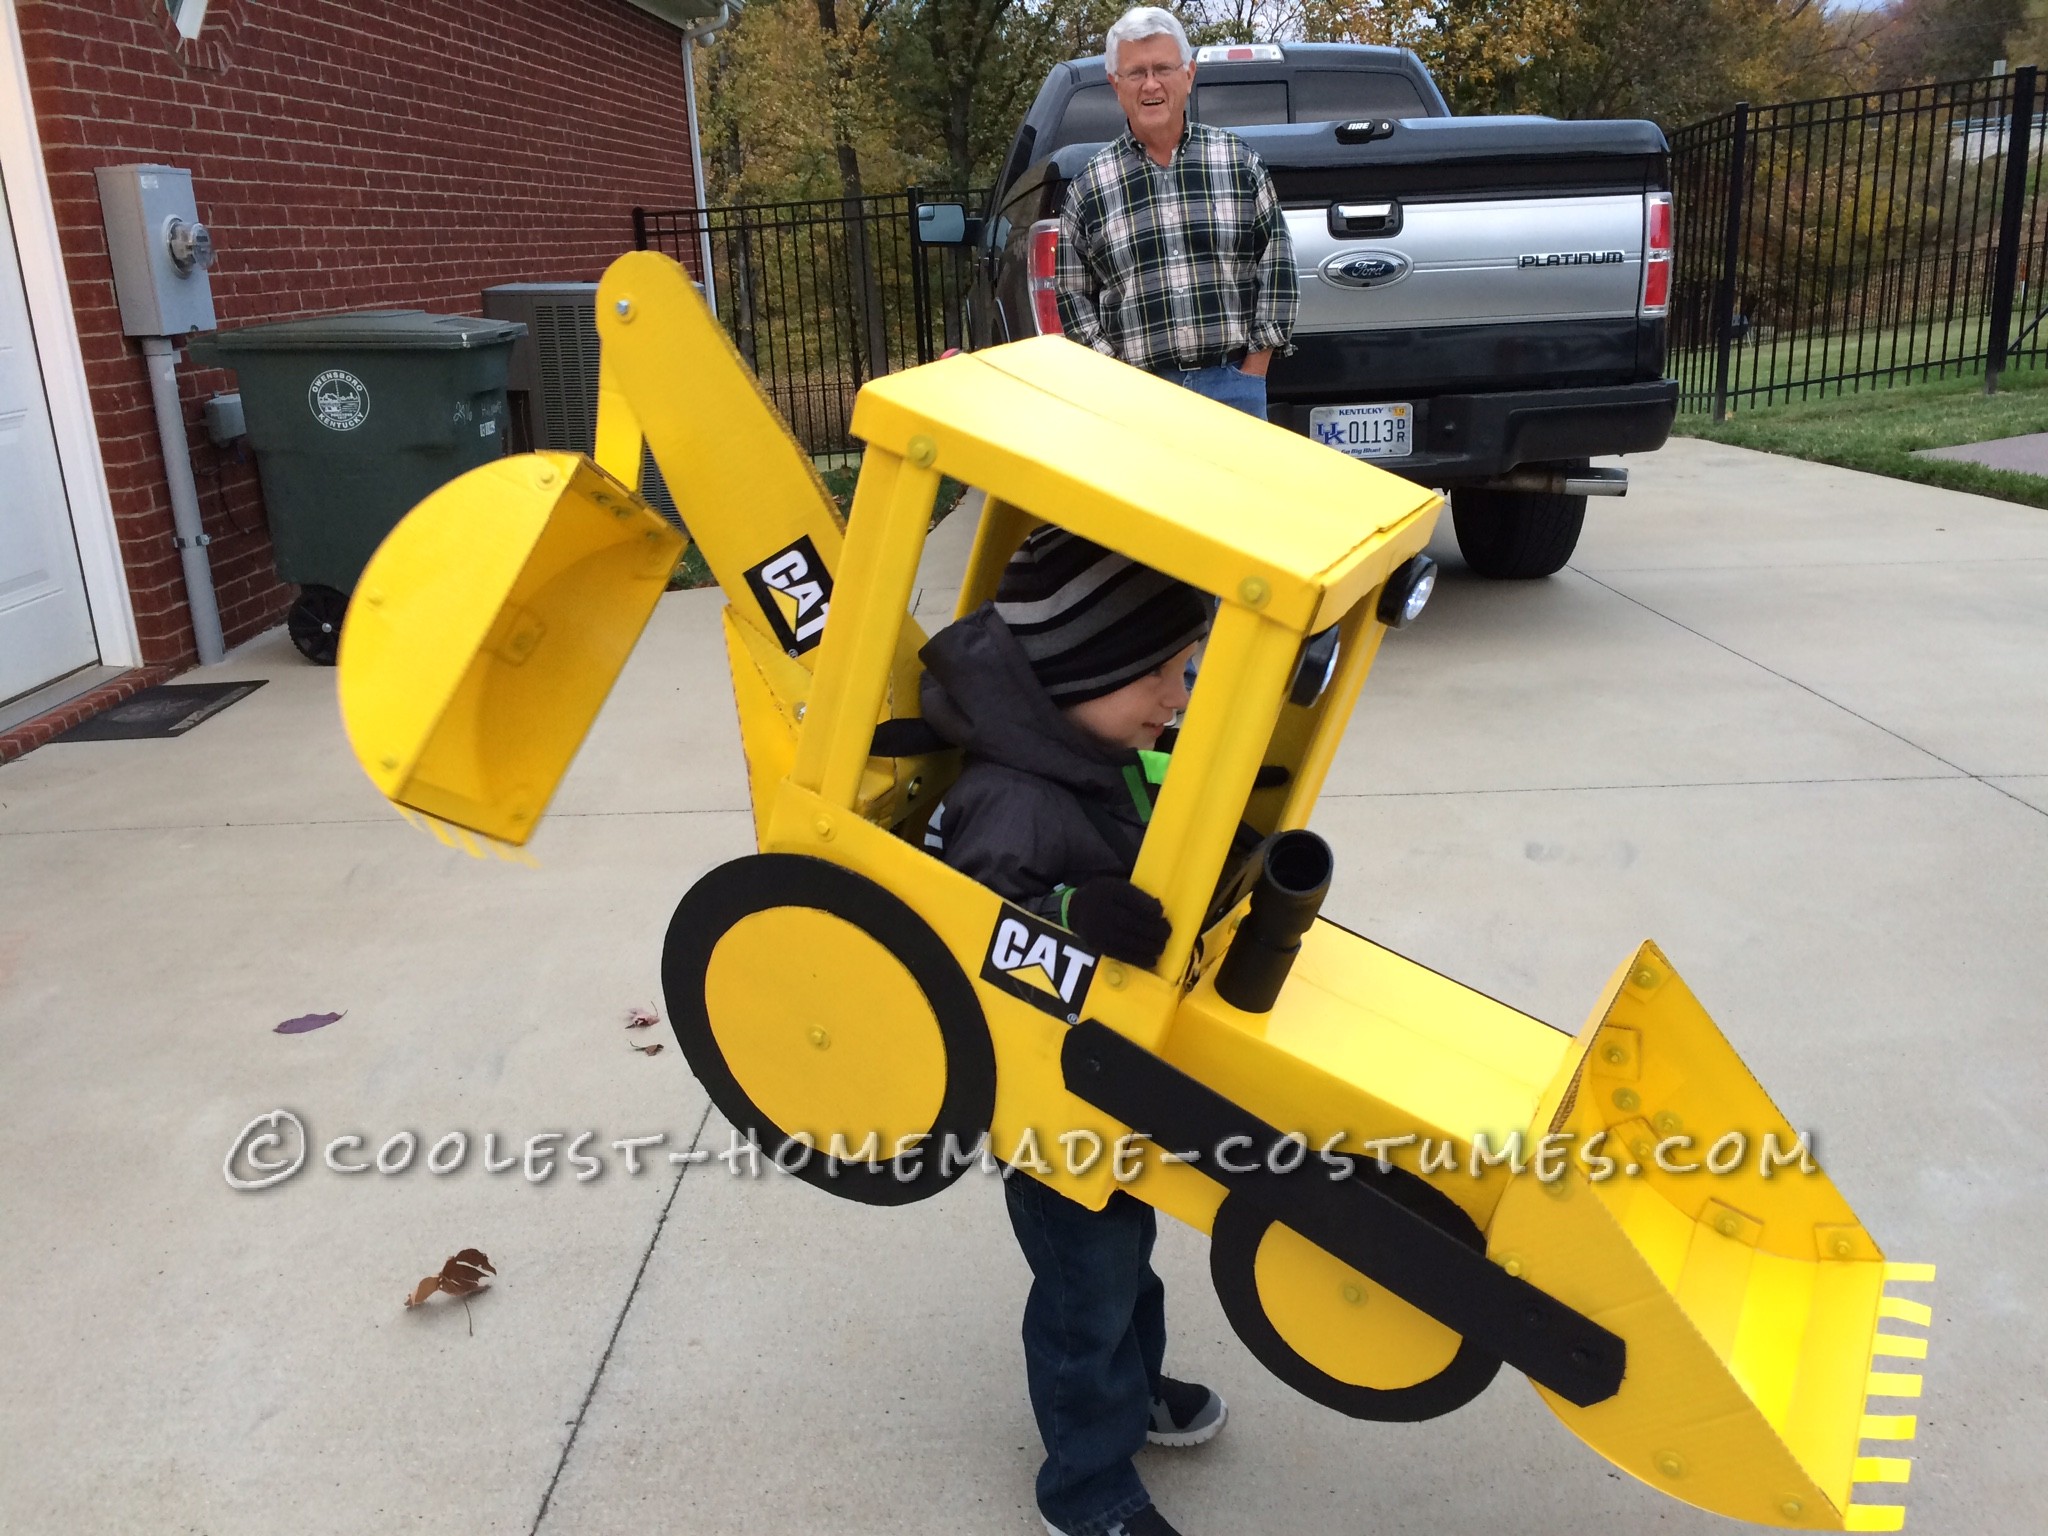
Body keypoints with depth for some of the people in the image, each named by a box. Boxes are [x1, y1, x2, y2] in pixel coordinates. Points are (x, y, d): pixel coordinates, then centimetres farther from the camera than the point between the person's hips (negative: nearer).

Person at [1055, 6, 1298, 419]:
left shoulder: (1238, 161, 5)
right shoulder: (1090, 184, 4)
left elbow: (1277, 267, 5)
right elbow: (1071, 294, 7)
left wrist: (1251, 373, -1)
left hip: (1234, 384, 0)